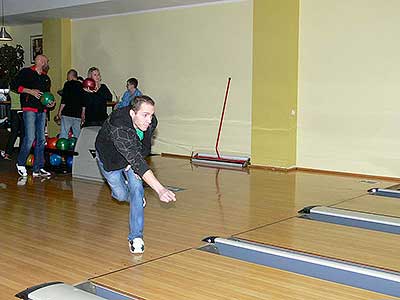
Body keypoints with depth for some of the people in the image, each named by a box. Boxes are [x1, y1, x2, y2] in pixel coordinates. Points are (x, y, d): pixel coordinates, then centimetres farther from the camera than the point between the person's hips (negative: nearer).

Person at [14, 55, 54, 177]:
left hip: (42, 111, 7)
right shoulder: (26, 72, 3)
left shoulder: (46, 78, 22)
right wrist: (30, 91, -15)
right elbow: (16, 86, -5)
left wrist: (51, 103, 9)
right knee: (30, 138, -13)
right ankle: (20, 163, 7)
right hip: (29, 109, -7)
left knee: (41, 139, 3)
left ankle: (38, 169, 7)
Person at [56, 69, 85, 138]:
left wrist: (60, 111, -2)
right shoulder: (81, 85, 13)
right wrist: (83, 114, 23)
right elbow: (84, 103, 16)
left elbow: (64, 100, -9)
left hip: (67, 113, -5)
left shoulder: (68, 84, -2)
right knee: (77, 136, 8)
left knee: (63, 135, -6)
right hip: (78, 114, 5)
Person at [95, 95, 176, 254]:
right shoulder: (119, 128, -45)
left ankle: (136, 237, -5)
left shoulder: (150, 122, -25)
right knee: (121, 195, 4)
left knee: (137, 190, -13)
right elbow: (136, 160, -53)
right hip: (109, 158, -3)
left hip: (132, 156, 4)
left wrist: (133, 163, -16)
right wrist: (160, 189, -60)